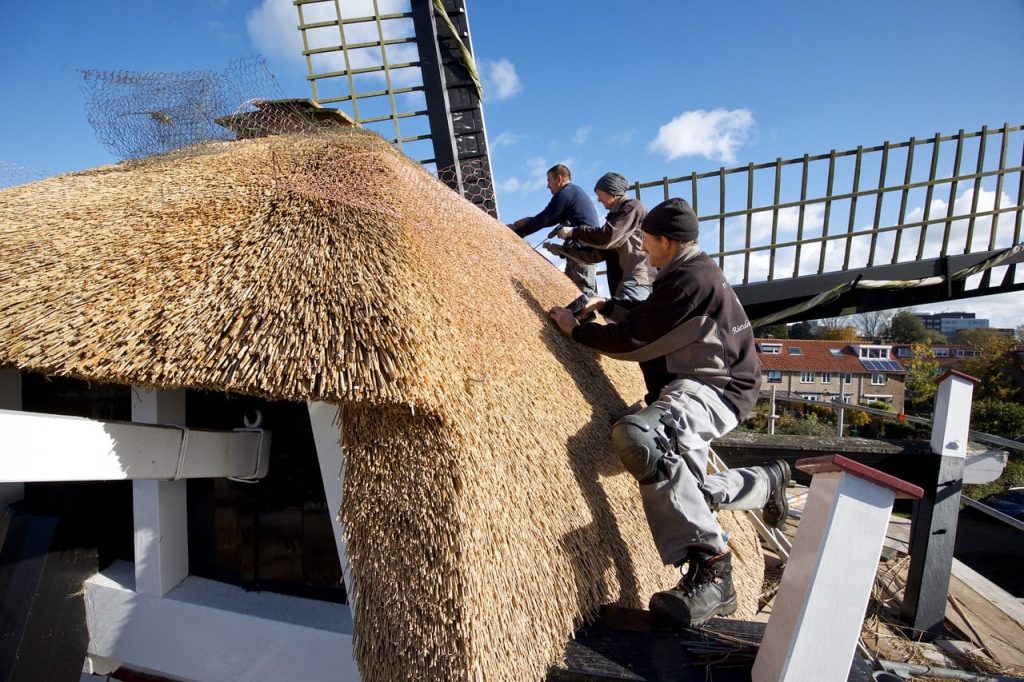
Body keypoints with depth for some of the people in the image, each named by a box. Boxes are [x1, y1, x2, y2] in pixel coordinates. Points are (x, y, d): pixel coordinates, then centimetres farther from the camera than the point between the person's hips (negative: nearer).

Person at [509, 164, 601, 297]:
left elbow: (543, 219, -11)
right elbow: (551, 219, 25)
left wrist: (514, 234, -5)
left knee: (584, 293, -12)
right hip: (590, 250, 10)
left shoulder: (565, 193, -7)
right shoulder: (577, 191, 24)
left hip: (581, 250, -10)